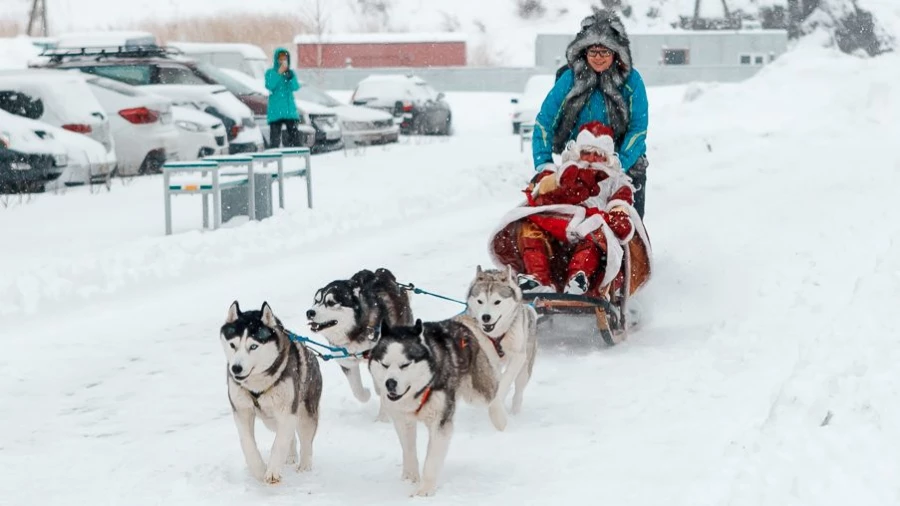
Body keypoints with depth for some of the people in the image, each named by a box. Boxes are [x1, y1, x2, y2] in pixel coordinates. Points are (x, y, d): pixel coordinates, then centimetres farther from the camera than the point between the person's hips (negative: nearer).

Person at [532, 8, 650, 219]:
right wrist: (543, 162, -18)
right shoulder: (570, 79, -7)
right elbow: (544, 121, -6)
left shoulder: (631, 81, -9)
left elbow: (638, 128, -10)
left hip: (626, 167, 0)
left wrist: (620, 165, -22)